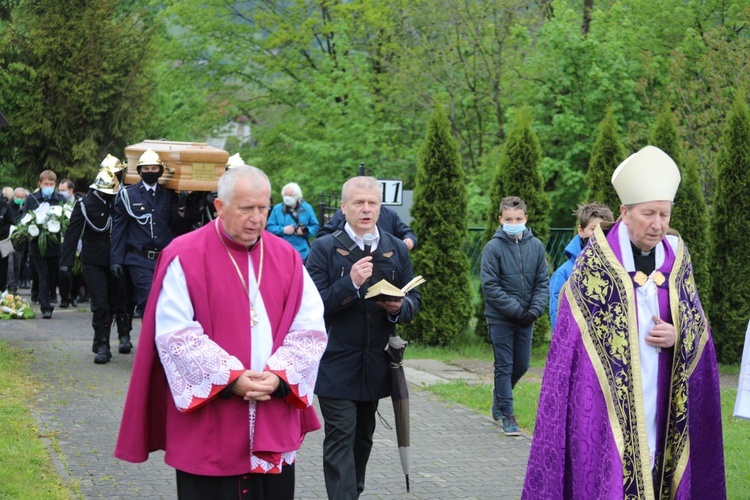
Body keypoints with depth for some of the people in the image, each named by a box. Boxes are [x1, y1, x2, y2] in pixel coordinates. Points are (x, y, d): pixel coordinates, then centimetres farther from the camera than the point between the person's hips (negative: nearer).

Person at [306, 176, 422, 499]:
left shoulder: (397, 249, 8)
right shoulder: (325, 248, -5)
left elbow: (414, 299, 11)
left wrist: (399, 308, -12)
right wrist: (351, 283, -25)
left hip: (375, 362, 5)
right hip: (336, 363, -5)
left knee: (363, 436, 17)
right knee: (340, 437, -9)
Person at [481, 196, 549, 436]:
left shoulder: (536, 245, 0)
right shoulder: (493, 247, -10)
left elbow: (543, 282, 4)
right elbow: (490, 287, -12)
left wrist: (535, 310, -10)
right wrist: (517, 310, -14)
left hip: (526, 319, 4)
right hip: (500, 319, -4)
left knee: (521, 365, 13)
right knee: (504, 366, 0)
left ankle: (500, 395, 38)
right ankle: (507, 415, 8)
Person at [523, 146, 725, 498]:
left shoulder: (676, 257, 5)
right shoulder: (596, 260, -8)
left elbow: (697, 320, 13)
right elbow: (572, 330, -3)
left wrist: (678, 335, -8)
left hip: (659, 403, 4)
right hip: (609, 400, -4)